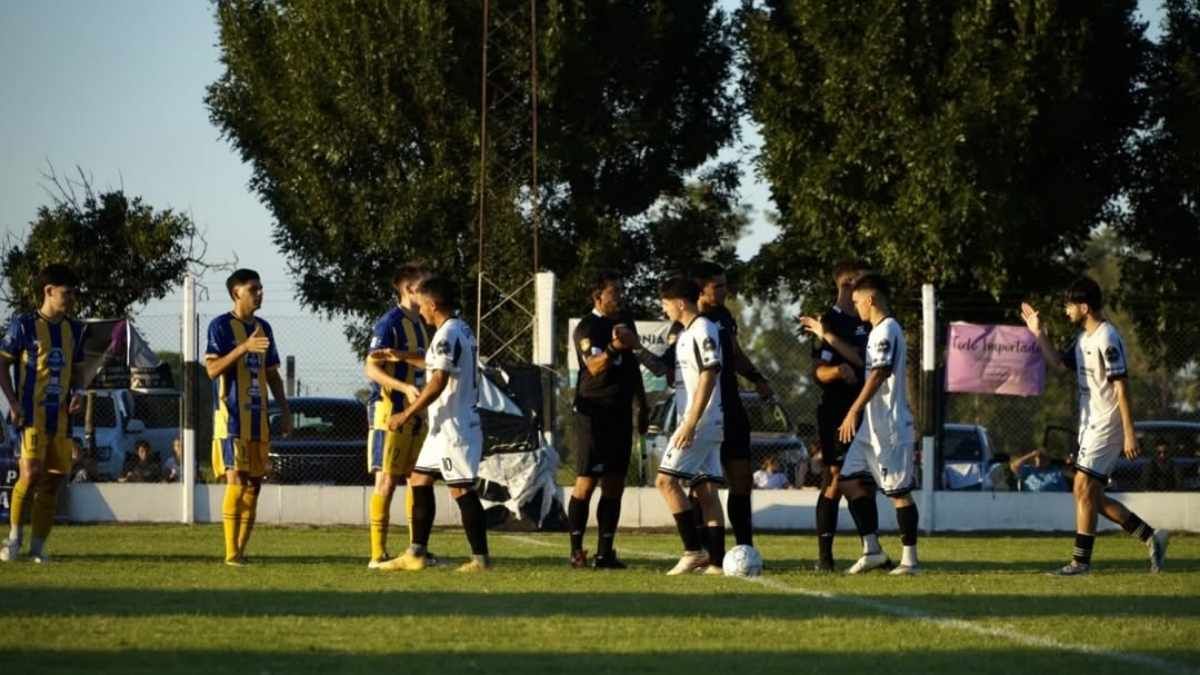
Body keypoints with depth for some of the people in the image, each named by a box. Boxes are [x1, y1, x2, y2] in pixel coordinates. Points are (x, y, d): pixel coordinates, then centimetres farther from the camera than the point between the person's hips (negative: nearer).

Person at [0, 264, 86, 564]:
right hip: (31, 414, -5)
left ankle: (38, 545, 10)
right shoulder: (24, 325, -4)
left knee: (54, 478, 2)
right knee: (31, 473, -16)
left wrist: (77, 393, 2)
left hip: (61, 416, 5)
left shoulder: (74, 329, 12)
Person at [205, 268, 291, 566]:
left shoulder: (263, 328, 16)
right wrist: (244, 347, -24)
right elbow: (212, 369, -14)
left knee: (254, 483, 5)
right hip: (231, 417, -7)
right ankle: (231, 552, -12)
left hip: (258, 418, 7)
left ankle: (242, 550, 10)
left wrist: (284, 410, 14)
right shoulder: (221, 326, -5)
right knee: (237, 480, -13)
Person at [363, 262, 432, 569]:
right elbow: (371, 369, -18)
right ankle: (378, 554, -6)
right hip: (389, 411, -8)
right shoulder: (389, 324, -12)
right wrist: (406, 388, -29)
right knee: (387, 480, -7)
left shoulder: (421, 324, 15)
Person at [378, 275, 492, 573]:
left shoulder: (447, 335, -17)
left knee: (461, 489, -7)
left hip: (453, 424, -10)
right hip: (445, 426, 10)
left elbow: (438, 382, -22)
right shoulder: (461, 330, 14)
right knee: (420, 479, 14)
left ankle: (481, 558, -5)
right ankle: (416, 554, 15)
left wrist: (406, 414, -17)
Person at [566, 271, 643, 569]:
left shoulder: (625, 321, 15)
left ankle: (605, 551, 8)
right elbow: (595, 366, -23)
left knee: (614, 485, 5)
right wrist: (614, 348, -41)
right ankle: (576, 549, -1)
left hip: (620, 412, 7)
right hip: (594, 413, -7)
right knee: (586, 482, -6)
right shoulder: (587, 328, -9)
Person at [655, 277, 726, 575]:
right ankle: (716, 560, 2)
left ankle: (694, 550, -12)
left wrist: (690, 422, -22)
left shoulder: (703, 331, -12)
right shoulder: (686, 334, 18)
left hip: (701, 420, -10)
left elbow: (708, 378, -18)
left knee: (666, 480, -12)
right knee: (706, 489, 5)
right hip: (708, 424, 10)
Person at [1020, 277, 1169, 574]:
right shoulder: (1083, 338, 12)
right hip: (1089, 425, 10)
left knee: (1084, 488, -11)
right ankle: (1151, 536, 16)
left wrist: (1129, 434, -22)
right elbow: (1059, 363, 29)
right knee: (1091, 496, 9)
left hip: (1107, 425, -10)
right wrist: (1039, 333, 18)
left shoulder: (1107, 339, -17)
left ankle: (1081, 559, -7)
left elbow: (1121, 388, -19)